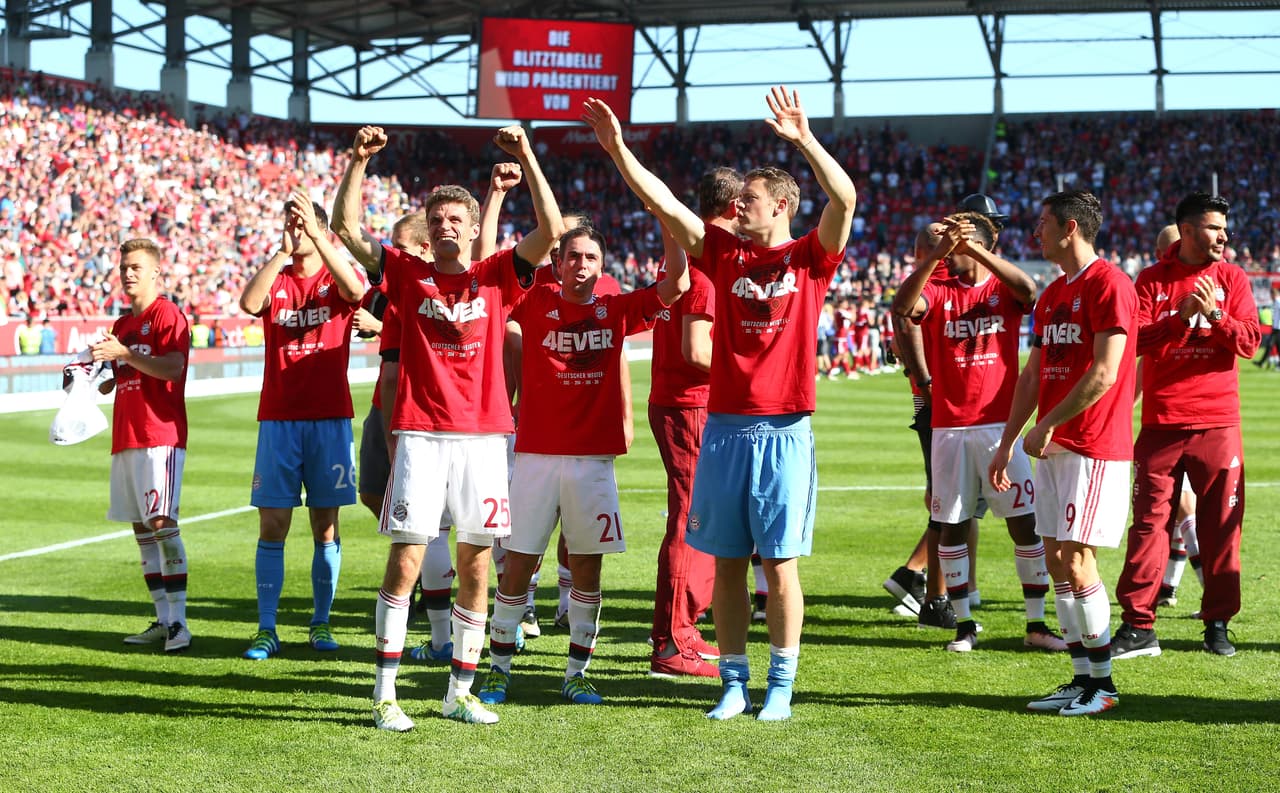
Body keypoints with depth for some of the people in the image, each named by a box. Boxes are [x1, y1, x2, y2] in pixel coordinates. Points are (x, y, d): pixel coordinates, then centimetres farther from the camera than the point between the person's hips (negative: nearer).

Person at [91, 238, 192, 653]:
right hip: (125, 437, 8)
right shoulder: (122, 324, 21)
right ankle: (162, 621, 11)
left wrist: (124, 353, -23)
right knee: (141, 528, 7)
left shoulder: (168, 315, -4)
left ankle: (178, 621, -15)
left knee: (163, 524, -15)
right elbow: (108, 384, 24)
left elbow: (172, 368, -18)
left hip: (160, 435, -8)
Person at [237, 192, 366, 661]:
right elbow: (248, 303, -14)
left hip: (330, 418, -1)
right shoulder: (276, 280, 8)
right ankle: (266, 629, 1)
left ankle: (321, 623, 14)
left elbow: (356, 291, -22)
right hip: (278, 418, 1)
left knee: (325, 525, 4)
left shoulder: (338, 279, 4)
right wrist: (283, 251, -20)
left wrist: (316, 236, -27)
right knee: (272, 525, -2)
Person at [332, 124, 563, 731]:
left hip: (483, 435, 1)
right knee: (406, 558, -7)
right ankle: (384, 693, -1)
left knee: (475, 564, 4)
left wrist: (526, 159, -10)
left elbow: (550, 231, -4)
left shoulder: (496, 276, 8)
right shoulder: (409, 274, 8)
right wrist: (358, 162, -7)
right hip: (421, 435, -1)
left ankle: (460, 691, 15)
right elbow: (347, 228, 2)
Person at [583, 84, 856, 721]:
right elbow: (661, 202, 5)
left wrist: (803, 139, -23)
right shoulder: (724, 252, 10)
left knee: (779, 562, 0)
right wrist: (617, 147, -2)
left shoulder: (810, 258, 2)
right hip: (723, 429, 4)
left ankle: (781, 685, 9)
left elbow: (845, 197, -14)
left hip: (783, 433, -3)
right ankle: (733, 683, 15)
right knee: (726, 564, 6)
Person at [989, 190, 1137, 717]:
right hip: (1056, 447, 9)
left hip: (1095, 446, -9)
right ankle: (1082, 679, 14)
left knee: (1075, 559, -9)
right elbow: (1033, 375, 20)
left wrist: (1046, 425, -15)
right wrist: (1006, 444, 18)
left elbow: (1104, 373, -18)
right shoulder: (1052, 294, 17)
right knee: (1056, 559, 7)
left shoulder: (1108, 284, -11)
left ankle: (1103, 684, 1)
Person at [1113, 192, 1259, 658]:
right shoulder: (1151, 280, 4)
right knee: (1148, 522, -1)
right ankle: (1137, 626, 2)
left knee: (1220, 527, 4)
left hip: (1217, 423, 1)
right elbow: (1136, 340, -7)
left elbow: (1250, 343, -2)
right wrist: (1180, 317, -20)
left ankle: (1218, 623, 13)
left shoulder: (1231, 278, 7)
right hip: (1161, 423, -1)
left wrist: (1214, 313, -16)